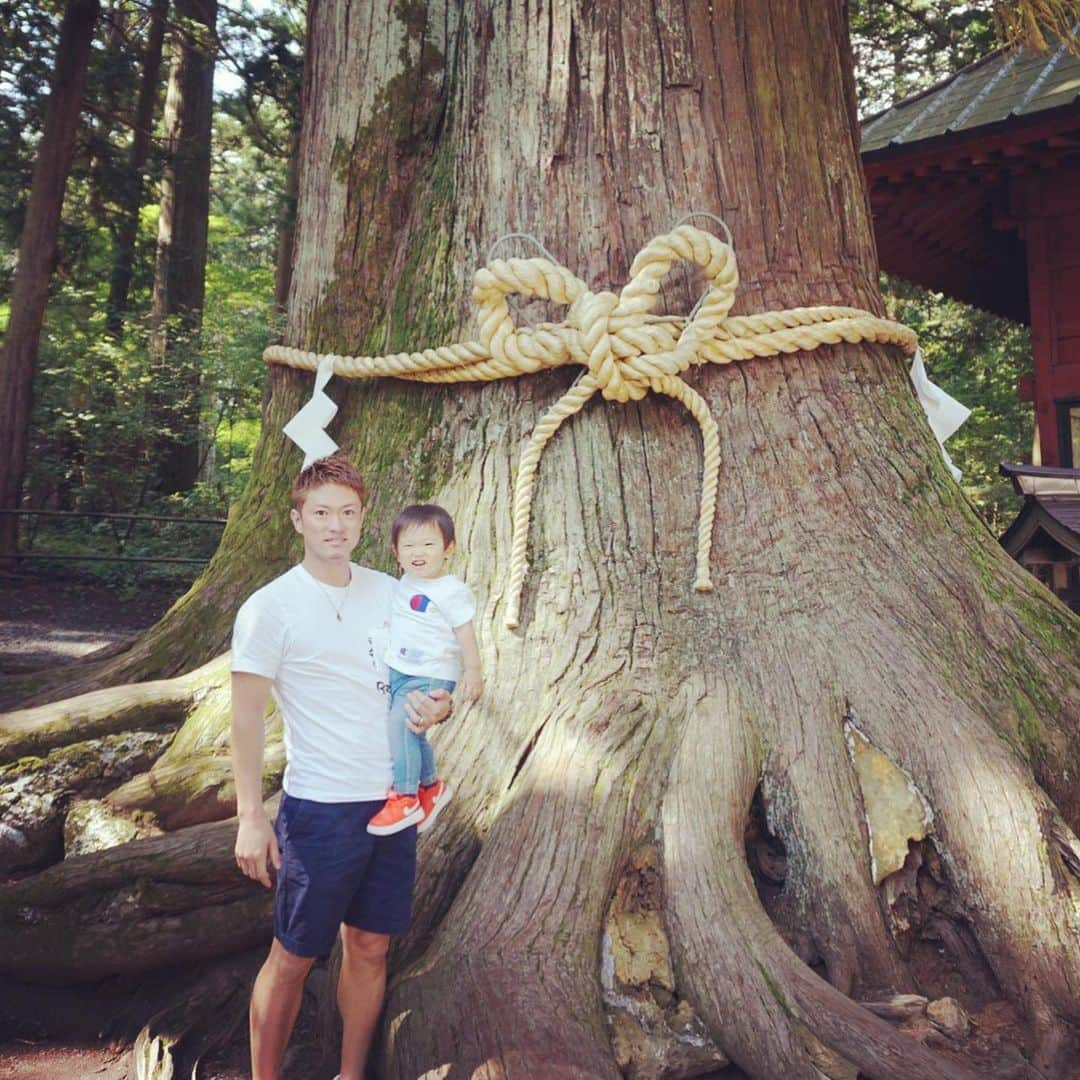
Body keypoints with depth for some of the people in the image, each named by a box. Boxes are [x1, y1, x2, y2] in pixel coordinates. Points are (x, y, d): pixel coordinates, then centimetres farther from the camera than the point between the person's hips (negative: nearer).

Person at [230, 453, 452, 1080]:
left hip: (395, 800, 5)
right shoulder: (270, 608, -10)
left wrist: (437, 707, -9)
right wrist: (251, 817, -14)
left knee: (370, 948, 16)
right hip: (321, 810, -5)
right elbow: (248, 716, -10)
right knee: (293, 958, 8)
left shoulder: (390, 593, 4)